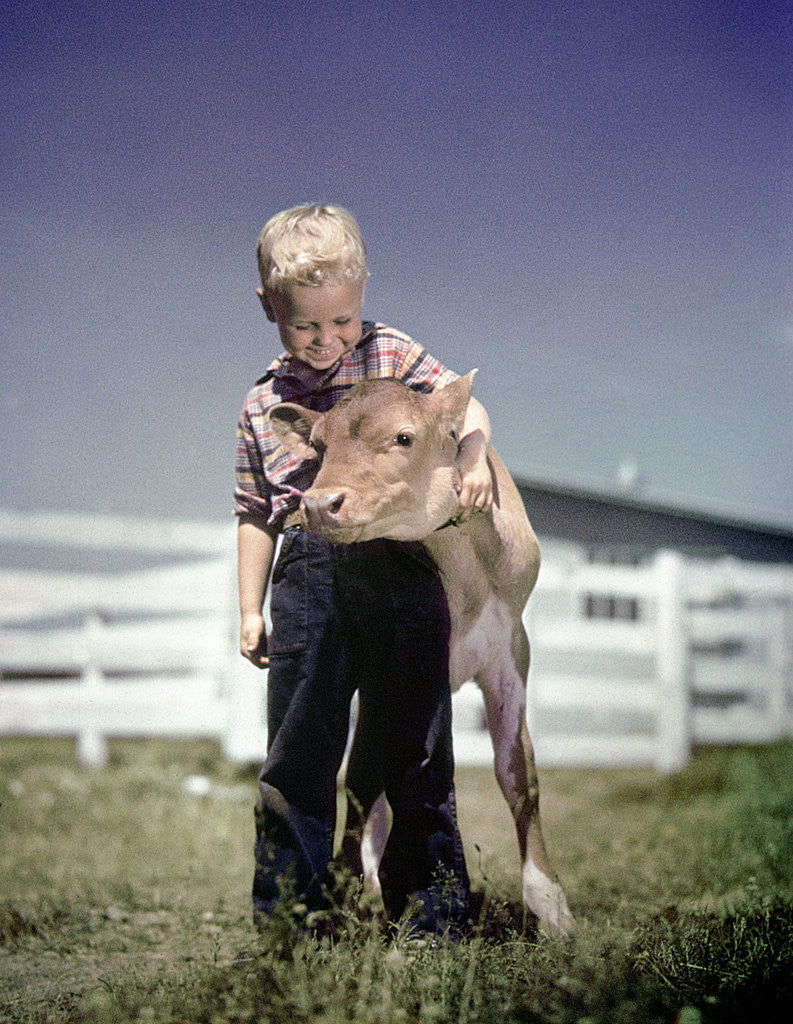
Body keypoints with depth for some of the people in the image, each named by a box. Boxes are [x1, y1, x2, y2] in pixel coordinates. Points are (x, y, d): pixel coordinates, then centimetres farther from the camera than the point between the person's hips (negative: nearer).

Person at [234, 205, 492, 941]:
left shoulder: (392, 356, 8)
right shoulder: (262, 404, 14)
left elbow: (463, 404, 1)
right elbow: (256, 514, 17)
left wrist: (472, 456, -21)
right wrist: (251, 608, 13)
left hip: (397, 567, -2)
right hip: (307, 573, 2)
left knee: (414, 741, 3)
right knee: (298, 749, 3)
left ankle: (432, 907, 13)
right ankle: (289, 912, 13)